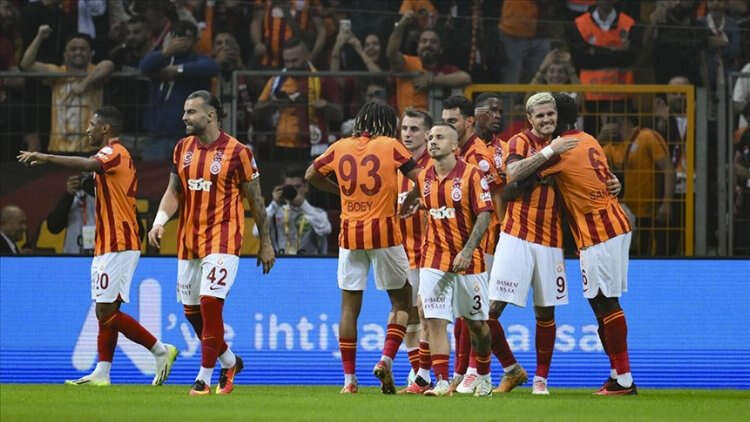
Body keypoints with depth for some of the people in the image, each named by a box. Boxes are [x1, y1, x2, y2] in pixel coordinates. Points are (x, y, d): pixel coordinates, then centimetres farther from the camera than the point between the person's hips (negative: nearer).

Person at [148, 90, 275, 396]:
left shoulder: (237, 152, -8)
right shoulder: (182, 149, 8)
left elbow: (256, 200, -1)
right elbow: (173, 192, 12)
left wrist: (266, 244, 2)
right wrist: (159, 221, -7)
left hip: (222, 240, -6)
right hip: (189, 241, 6)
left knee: (210, 302, -16)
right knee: (191, 310, 9)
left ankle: (204, 377, -7)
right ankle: (229, 362, 30)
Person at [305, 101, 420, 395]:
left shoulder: (340, 147, 6)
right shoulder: (391, 146, -3)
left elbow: (311, 176, 17)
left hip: (350, 235, 3)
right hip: (384, 232, -3)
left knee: (349, 306, 7)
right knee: (401, 301, 11)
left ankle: (349, 379, 5)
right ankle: (386, 359, -7)